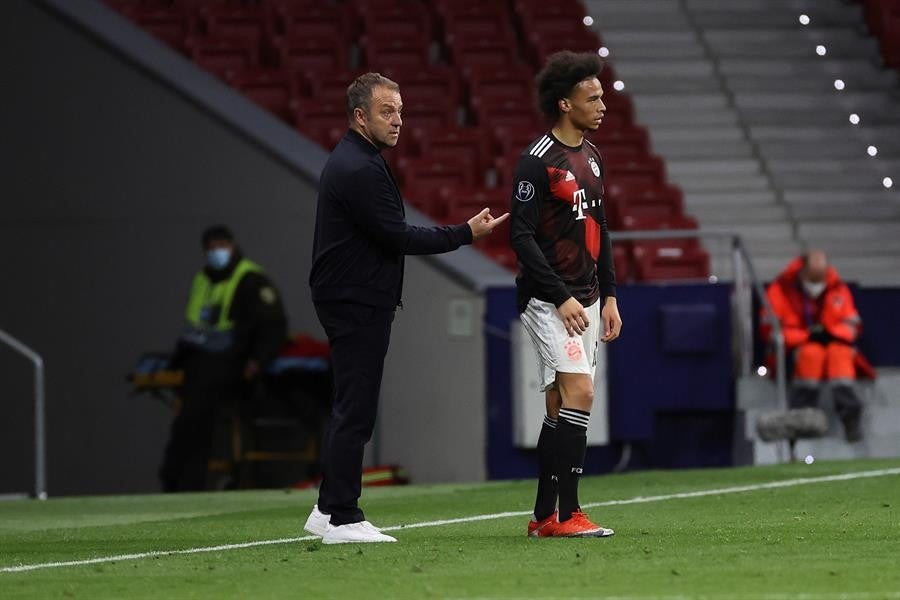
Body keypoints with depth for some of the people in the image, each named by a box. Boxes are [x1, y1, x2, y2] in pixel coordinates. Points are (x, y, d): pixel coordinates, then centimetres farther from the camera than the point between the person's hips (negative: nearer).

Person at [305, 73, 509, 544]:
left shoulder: (352, 161, 16)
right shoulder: (360, 169, -18)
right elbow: (399, 238, -20)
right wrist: (466, 234, -16)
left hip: (354, 301, 11)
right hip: (357, 305, -11)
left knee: (350, 407, 15)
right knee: (356, 410, -8)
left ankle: (329, 510, 21)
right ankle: (341, 519, -7)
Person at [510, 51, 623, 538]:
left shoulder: (591, 157, 13)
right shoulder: (537, 161, -13)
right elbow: (522, 235, -16)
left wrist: (608, 296, 15)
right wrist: (562, 297, -19)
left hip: (585, 300, 8)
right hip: (548, 300, -8)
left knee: (560, 406, 8)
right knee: (580, 392, -17)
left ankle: (544, 517, 11)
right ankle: (567, 513, -15)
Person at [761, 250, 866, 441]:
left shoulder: (838, 289, 6)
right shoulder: (782, 289, -4)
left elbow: (852, 323, 8)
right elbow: (770, 327, -6)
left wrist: (831, 333, -13)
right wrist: (806, 336, -17)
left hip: (832, 341, 2)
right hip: (794, 346, -2)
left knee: (839, 353, -33)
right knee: (812, 353, -37)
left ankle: (849, 416, -44)